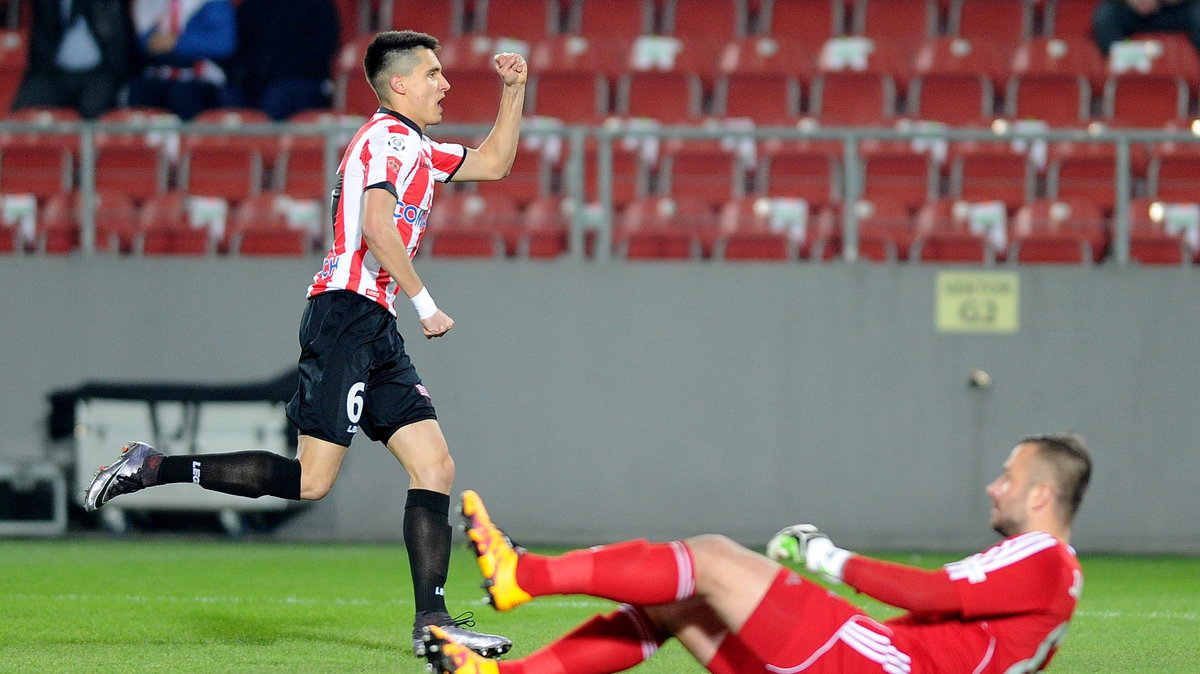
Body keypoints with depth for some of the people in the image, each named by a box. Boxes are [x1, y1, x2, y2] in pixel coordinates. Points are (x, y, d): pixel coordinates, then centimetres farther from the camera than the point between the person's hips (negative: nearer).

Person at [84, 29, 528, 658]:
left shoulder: (417, 149, 23)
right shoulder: (390, 137, -7)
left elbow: (492, 162, 37)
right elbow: (378, 228, -21)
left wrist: (513, 90, 26)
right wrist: (426, 305, -16)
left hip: (374, 330, 10)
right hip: (347, 316, -10)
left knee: (435, 467, 0)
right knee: (311, 479, -16)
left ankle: (431, 623, -5)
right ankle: (153, 467, -8)